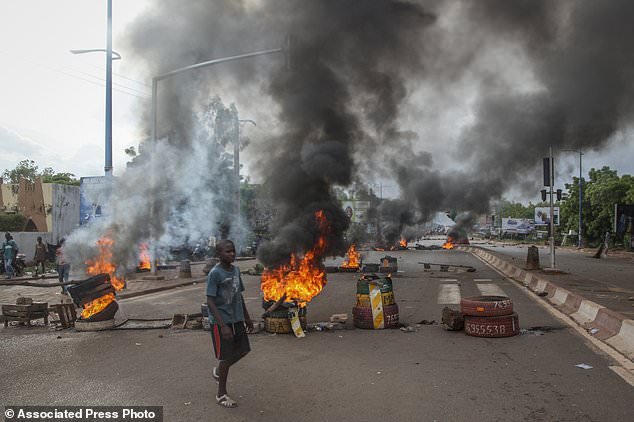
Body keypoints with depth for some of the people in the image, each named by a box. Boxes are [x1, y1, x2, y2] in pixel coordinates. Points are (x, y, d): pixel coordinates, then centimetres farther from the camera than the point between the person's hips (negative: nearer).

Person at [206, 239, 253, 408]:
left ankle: (218, 371, 36)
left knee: (243, 349, 12)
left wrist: (247, 317, 18)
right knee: (226, 356, 1)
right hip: (221, 321, -7)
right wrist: (223, 326, -25)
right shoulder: (215, 273, -17)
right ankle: (221, 394, 19)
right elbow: (210, 301, -19)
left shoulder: (236, 270, 5)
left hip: (237, 319, 7)